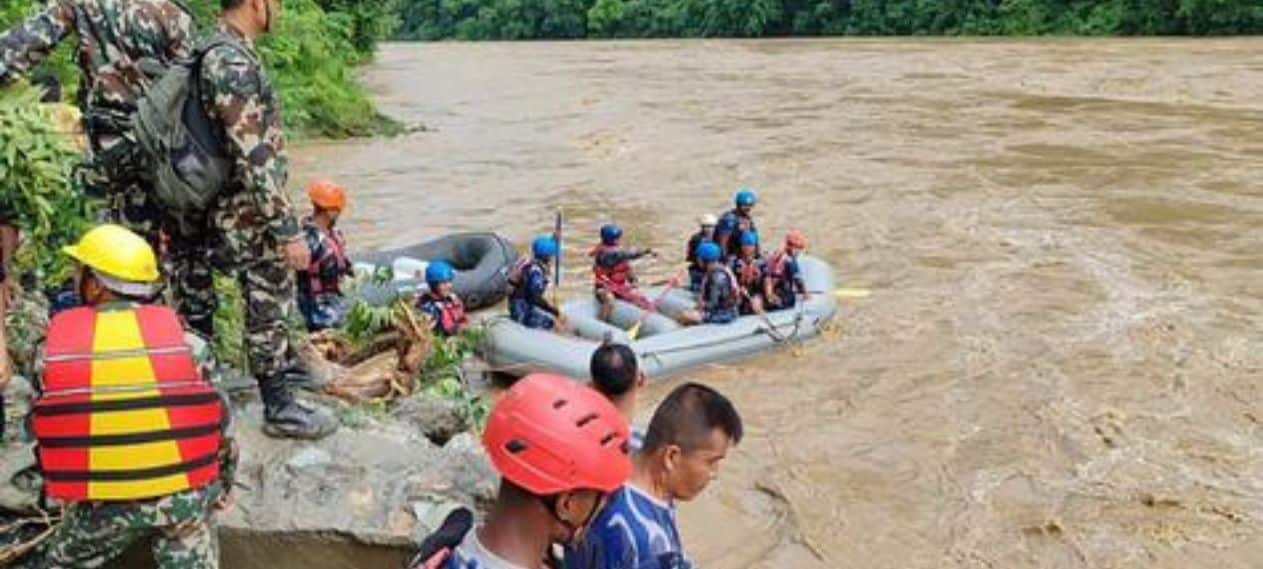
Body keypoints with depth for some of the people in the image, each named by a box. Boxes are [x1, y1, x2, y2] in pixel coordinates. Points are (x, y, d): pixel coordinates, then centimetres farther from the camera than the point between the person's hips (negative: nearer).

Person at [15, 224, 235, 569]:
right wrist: (221, 491, 17)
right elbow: (220, 426, 1)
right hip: (184, 495, -1)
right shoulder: (187, 341, -5)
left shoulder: (51, 347, -3)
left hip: (100, 505, 2)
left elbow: (45, 432, 5)